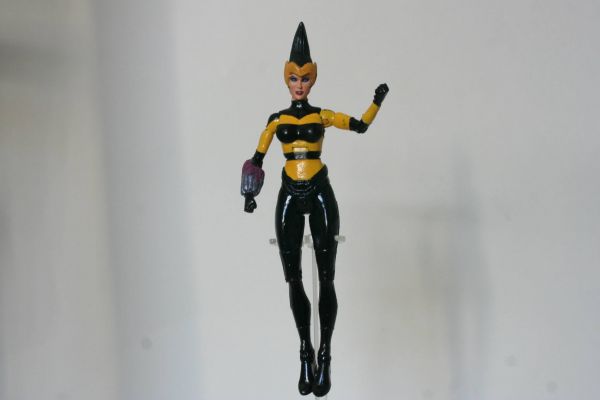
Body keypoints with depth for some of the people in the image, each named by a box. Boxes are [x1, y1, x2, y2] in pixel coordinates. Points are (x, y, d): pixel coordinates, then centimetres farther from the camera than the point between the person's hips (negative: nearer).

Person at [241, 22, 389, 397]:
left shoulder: (323, 115, 7)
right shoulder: (277, 120, 9)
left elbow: (361, 126, 5)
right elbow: (257, 158, 13)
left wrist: (378, 101, 0)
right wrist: (250, 194, 7)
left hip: (320, 195, -1)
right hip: (289, 197, 1)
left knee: (326, 277, -3)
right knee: (293, 279, 2)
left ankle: (324, 357, 4)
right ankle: (306, 355, 15)